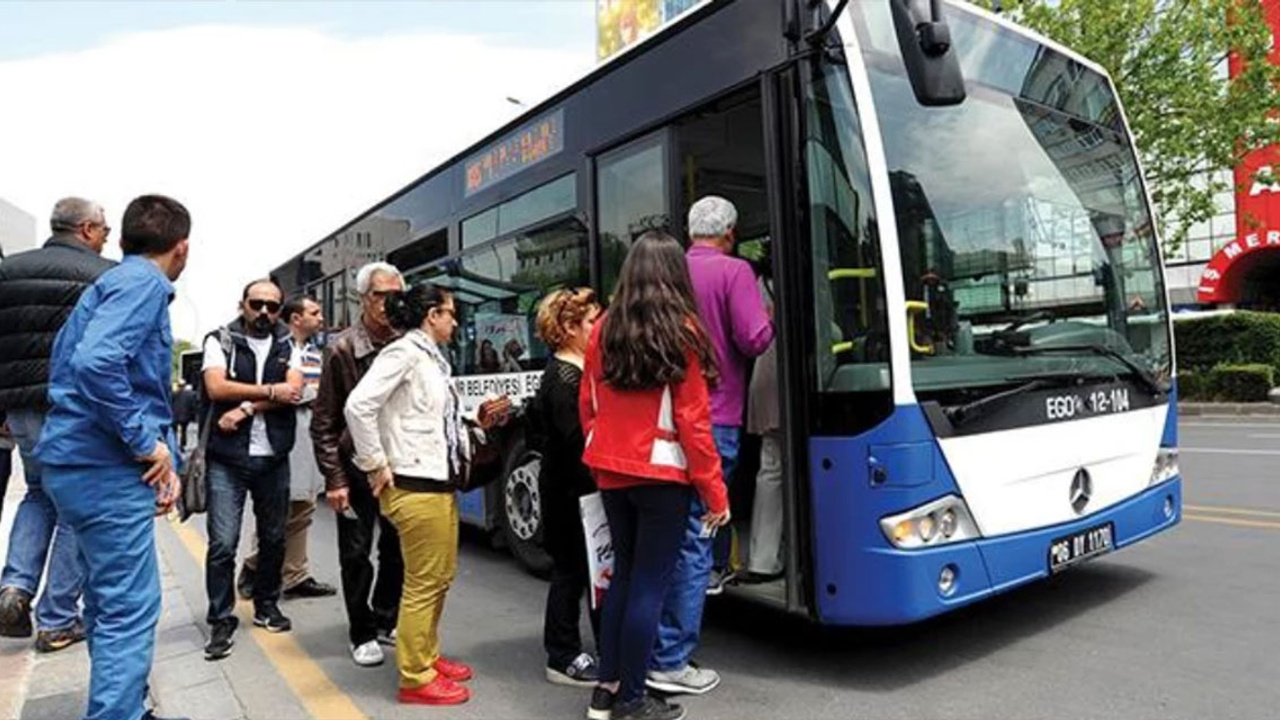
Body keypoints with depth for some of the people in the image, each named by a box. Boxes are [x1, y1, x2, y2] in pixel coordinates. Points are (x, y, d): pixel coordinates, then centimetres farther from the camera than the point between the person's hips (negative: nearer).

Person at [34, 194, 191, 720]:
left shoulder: (121, 280, 18)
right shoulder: (143, 282, -12)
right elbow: (96, 362, -30)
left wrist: (161, 453, 11)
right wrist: (147, 443, -20)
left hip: (85, 462, 10)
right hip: (106, 466, -10)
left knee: (110, 603, 18)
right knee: (130, 609, -4)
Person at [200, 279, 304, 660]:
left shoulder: (287, 346, 9)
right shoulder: (220, 341, 2)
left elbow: (295, 391, -8)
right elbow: (217, 387, -14)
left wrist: (246, 407, -15)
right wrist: (271, 391, -12)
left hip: (273, 457, 3)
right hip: (228, 458, -3)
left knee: (274, 538, 12)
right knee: (223, 543, -4)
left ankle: (267, 606, 28)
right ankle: (221, 621, 8)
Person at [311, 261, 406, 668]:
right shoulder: (342, 350, -8)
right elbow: (323, 422, -6)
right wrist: (334, 479, -10)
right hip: (356, 467, -3)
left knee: (396, 549, 13)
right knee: (357, 554, 6)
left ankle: (386, 622, 32)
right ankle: (362, 634, 22)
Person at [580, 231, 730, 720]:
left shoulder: (604, 330, 3)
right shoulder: (682, 331, -11)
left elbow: (588, 407, 9)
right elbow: (693, 421, -12)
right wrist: (716, 493, -5)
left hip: (612, 474, 5)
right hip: (662, 476, -5)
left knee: (624, 574, 18)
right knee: (650, 585, 5)